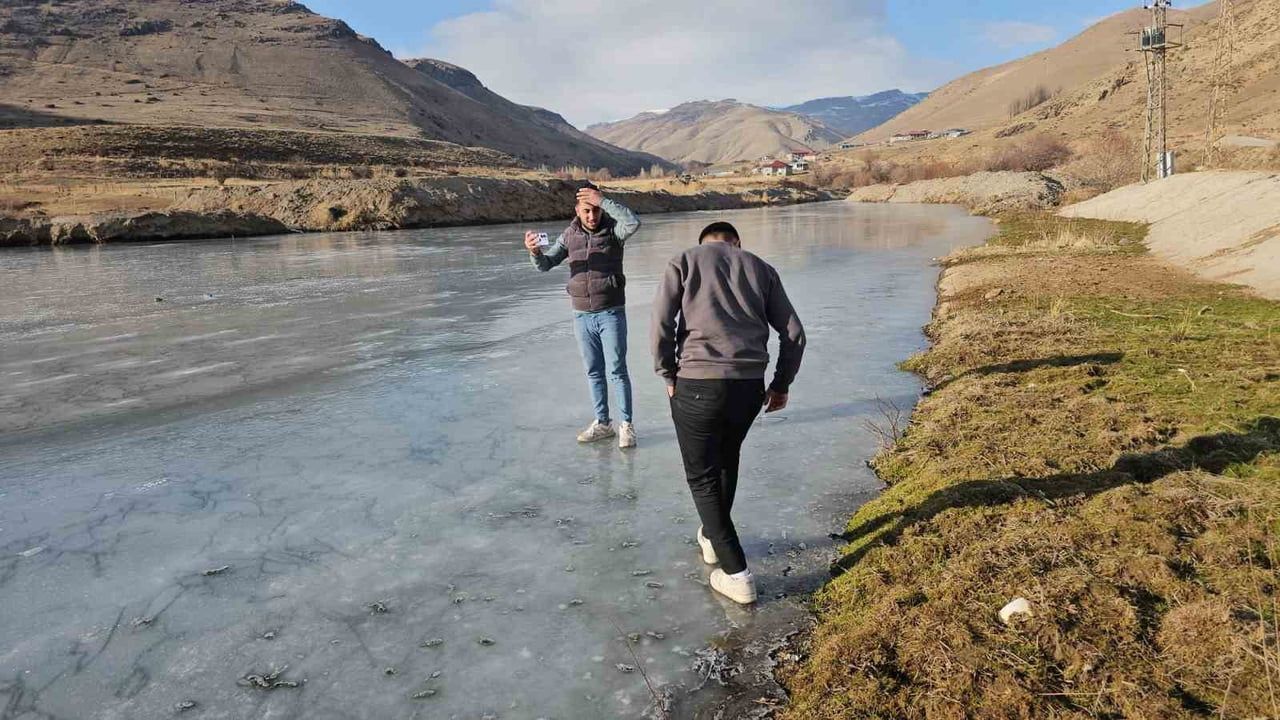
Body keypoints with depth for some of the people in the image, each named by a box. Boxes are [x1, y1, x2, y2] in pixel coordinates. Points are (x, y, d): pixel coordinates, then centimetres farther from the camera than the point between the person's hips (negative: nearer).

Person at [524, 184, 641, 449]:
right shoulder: (569, 235, 4)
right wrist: (534, 251, -19)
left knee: (617, 369, -2)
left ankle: (626, 425, 9)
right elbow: (545, 264, 2)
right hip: (582, 315, 4)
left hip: (611, 313, -4)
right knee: (594, 371, 12)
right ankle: (603, 423, 23)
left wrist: (603, 200, -30)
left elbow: (633, 223, -29)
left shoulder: (612, 230, -7)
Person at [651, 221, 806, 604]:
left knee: (702, 476, 12)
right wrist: (782, 385, 22)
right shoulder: (761, 268, 17)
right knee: (727, 458, 29)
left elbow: (661, 323, -4)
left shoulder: (683, 261, 10)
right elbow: (794, 333, 11)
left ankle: (736, 574, 11)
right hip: (749, 386, 3)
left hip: (696, 385, -3)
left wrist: (668, 376, 7)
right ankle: (713, 538, 43)